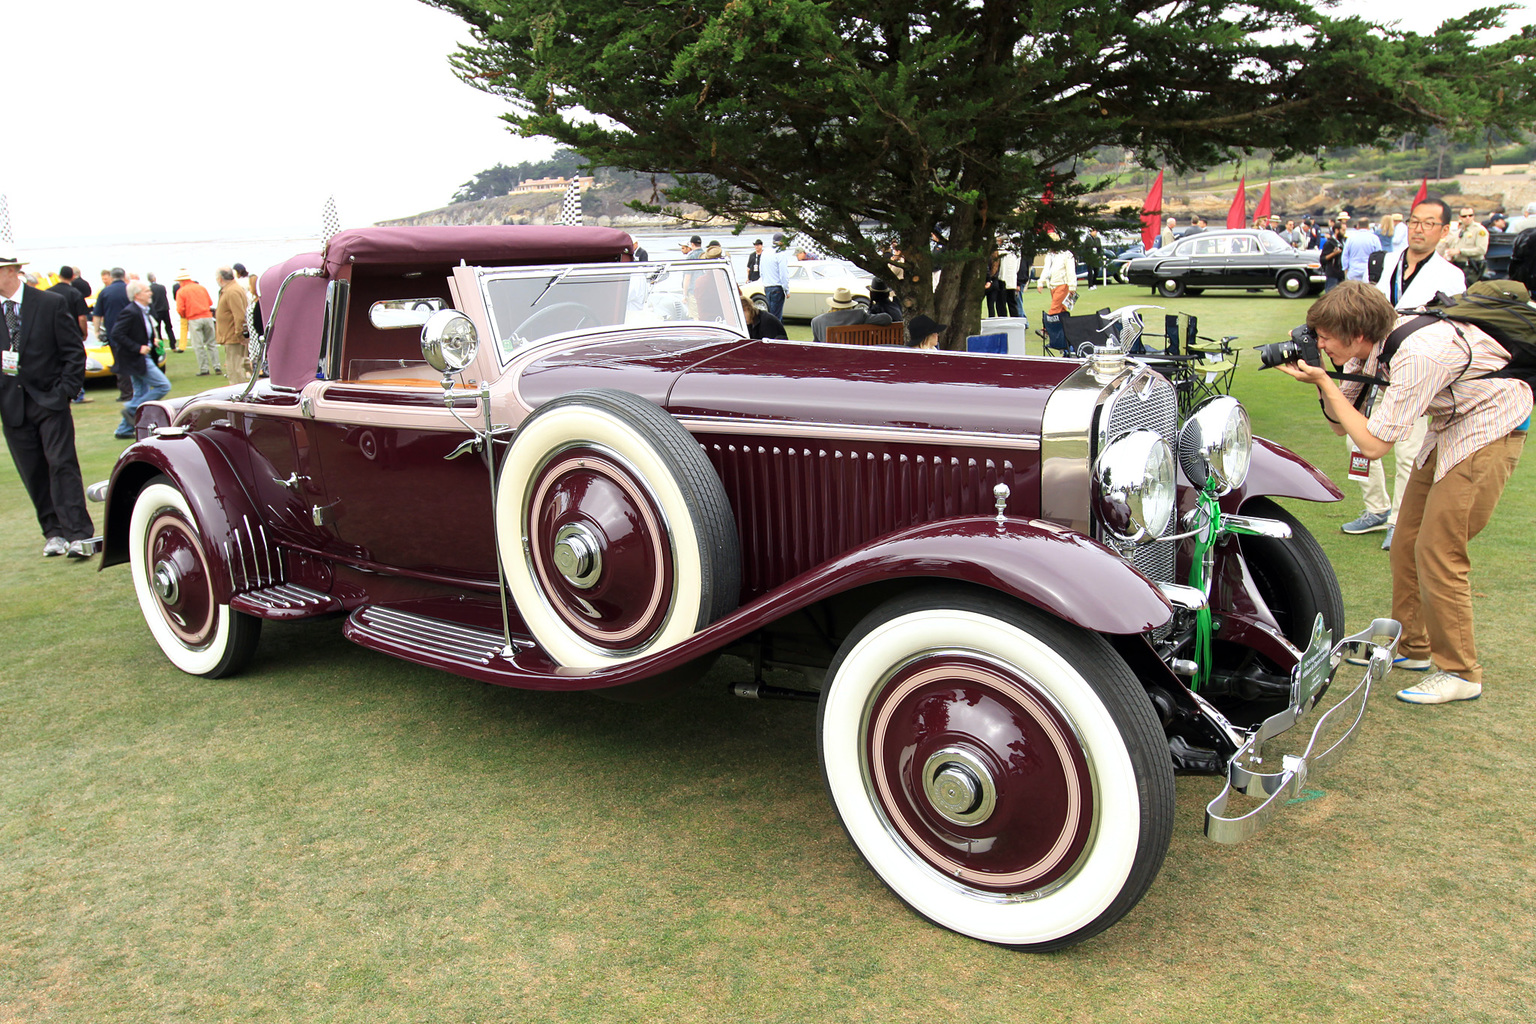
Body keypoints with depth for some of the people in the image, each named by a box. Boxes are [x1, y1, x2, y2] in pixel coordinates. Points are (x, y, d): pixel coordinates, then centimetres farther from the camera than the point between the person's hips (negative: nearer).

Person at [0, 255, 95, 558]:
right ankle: (54, 533, 13)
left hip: (49, 400, -3)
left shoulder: (52, 304, -2)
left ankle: (79, 535, -8)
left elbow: (74, 352, 0)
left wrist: (66, 390, -7)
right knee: (32, 473, 5)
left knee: (62, 464, -7)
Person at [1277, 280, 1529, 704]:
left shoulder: (1417, 357, -34)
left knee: (1438, 551, -9)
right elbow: (1342, 424, 2)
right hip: (1449, 427, 9)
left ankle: (1460, 672, 4)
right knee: (1408, 542, 12)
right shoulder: (1369, 346, -7)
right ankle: (1413, 646, 28)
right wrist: (1320, 377, -14)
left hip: (1489, 429, -9)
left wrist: (1324, 381, -28)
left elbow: (1372, 443, -29)